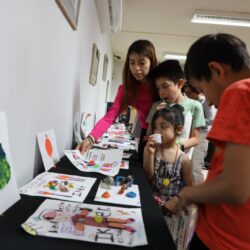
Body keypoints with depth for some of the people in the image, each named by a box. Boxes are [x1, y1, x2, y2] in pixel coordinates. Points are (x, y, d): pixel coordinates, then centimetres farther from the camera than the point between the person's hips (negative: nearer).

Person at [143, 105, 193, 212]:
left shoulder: (183, 159, -8)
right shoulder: (150, 149, -3)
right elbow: (147, 177, -4)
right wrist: (150, 154, -16)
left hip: (168, 204, -1)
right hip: (149, 198, 2)